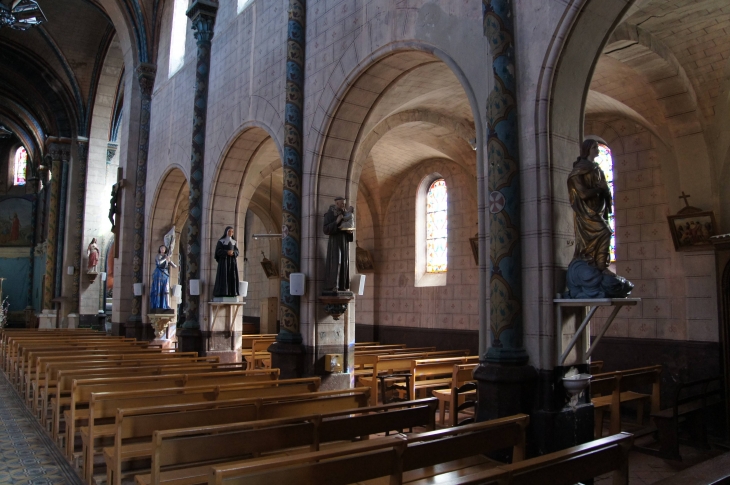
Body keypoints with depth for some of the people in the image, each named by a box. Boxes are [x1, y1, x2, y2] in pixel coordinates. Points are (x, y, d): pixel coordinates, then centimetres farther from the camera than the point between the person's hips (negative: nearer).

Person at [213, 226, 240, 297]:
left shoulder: (234, 242, 14)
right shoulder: (220, 241, 1)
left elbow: (237, 251, 6)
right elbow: (218, 251, -8)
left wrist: (232, 253, -16)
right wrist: (227, 252, -21)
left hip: (232, 261, 4)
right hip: (223, 261, -4)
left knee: (232, 277, -3)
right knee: (223, 277, -10)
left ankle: (232, 292, 0)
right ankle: (221, 292, -9)